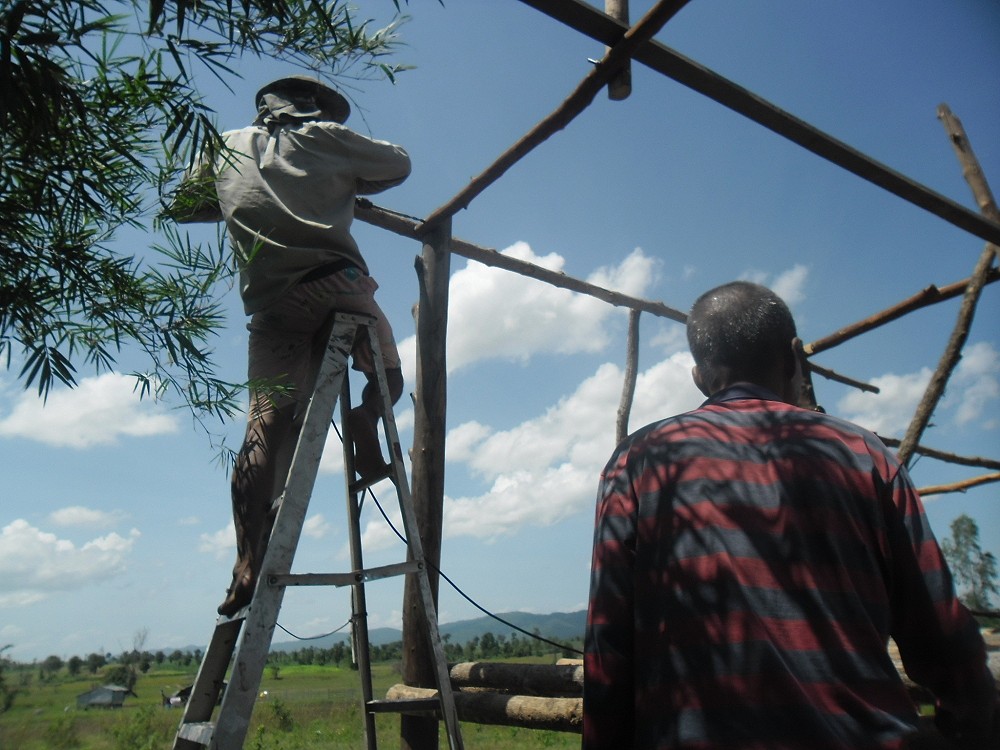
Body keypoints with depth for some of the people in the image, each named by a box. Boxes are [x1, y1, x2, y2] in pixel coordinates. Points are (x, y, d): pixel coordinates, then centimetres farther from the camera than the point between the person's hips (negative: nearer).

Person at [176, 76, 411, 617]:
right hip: (335, 283, -2)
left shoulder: (229, 148, 24)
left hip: (270, 304, 2)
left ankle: (249, 566, -10)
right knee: (387, 373, 21)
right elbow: (399, 164, 23)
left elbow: (185, 205, 34)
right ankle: (366, 414, -14)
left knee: (266, 428, -1)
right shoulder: (324, 137, 15)